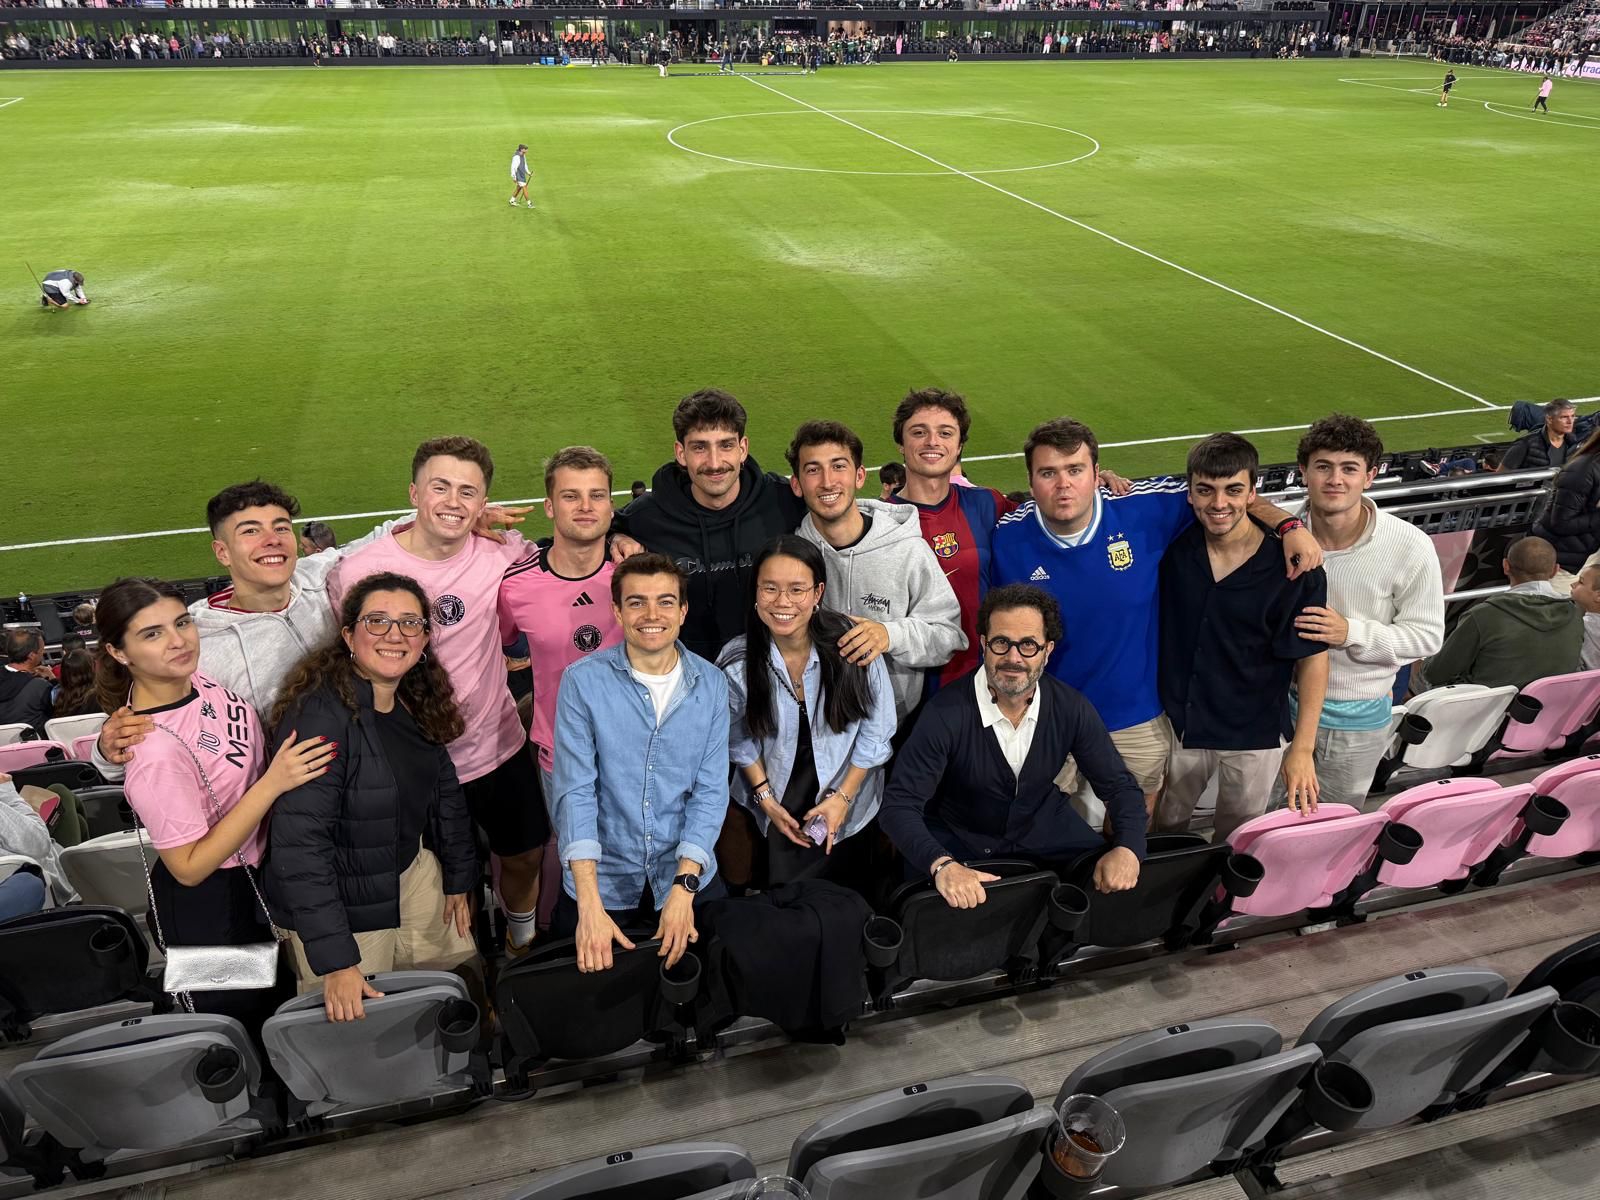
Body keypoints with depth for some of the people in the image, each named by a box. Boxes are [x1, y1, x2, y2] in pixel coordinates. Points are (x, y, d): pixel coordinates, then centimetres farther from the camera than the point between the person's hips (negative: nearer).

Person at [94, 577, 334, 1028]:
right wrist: (272, 784, -33)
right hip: (208, 906, -8)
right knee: (242, 1024, 16)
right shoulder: (157, 753, -35)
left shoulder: (193, 677, -11)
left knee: (278, 1004, 29)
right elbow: (189, 867, -28)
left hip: (254, 874, 8)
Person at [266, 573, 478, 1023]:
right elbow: (299, 845, -30)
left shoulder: (421, 700, -3)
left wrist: (459, 879, 13)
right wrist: (336, 960, -32)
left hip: (413, 874, 7)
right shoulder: (320, 715, -27)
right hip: (341, 899, -7)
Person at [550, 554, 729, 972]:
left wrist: (683, 887, -18)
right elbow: (575, 792, -15)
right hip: (602, 878, -2)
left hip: (688, 876, 2)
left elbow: (710, 791, -6)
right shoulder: (583, 681, -11)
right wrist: (591, 907, -23)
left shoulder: (711, 684, -4)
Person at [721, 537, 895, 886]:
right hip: (774, 806, 1)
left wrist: (844, 796, -11)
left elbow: (875, 731, -12)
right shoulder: (737, 662, -19)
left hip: (848, 806, 0)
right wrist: (766, 800, -6)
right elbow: (740, 739, -4)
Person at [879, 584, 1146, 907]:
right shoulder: (945, 714, -26)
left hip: (1042, 827, 4)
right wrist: (941, 865, -46)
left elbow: (1120, 785, -4)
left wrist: (1128, 848, -25)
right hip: (956, 837, -4)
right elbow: (899, 804, -28)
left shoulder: (1071, 708, -13)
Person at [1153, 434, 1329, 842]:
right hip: (1178, 722, 2)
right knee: (1163, 831, 20)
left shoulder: (1294, 568, -18)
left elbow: (1312, 659, -12)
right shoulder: (1175, 544, -10)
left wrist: (1302, 748, -15)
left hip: (1255, 737, -2)